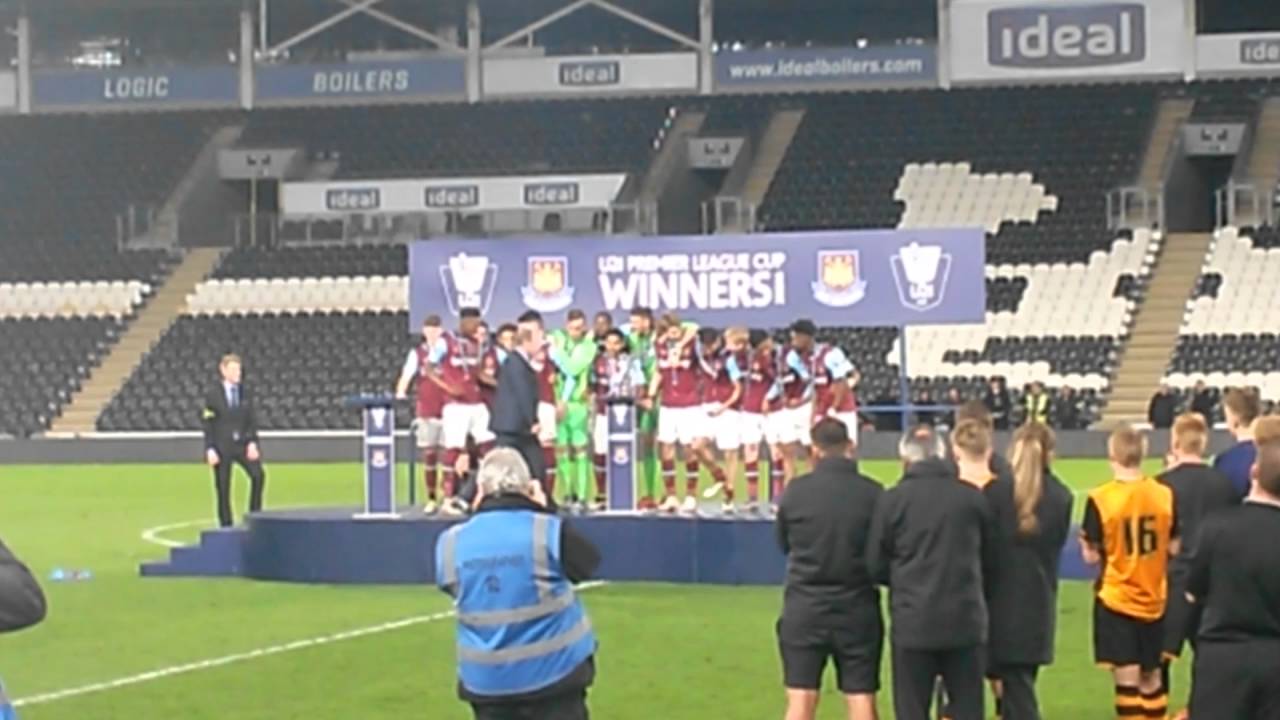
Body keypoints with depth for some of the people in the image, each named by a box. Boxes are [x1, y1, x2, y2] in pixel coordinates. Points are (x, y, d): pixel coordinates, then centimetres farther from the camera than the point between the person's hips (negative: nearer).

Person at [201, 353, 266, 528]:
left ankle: (254, 515, -10)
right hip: (222, 446, -2)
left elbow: (252, 421, 7)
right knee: (222, 487, 0)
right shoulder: (213, 395, 0)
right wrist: (210, 449, -10)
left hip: (242, 444, 2)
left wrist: (252, 443, -7)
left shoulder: (246, 394, 9)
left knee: (258, 475, -21)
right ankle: (226, 525, 9)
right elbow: (208, 425, -1)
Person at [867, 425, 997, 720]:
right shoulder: (973, 498, 0)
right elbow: (990, 562, 8)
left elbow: (876, 566, 0)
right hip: (966, 618, 2)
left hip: (913, 621, -2)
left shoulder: (894, 499, -7)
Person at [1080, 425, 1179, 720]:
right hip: (1154, 600, 4)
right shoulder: (1165, 495, -5)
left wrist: (1084, 543, 11)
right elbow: (1174, 548, 1)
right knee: (1151, 676, 17)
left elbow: (1092, 556, -9)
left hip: (1116, 600, -4)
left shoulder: (1100, 500, -15)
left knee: (1127, 678, -3)